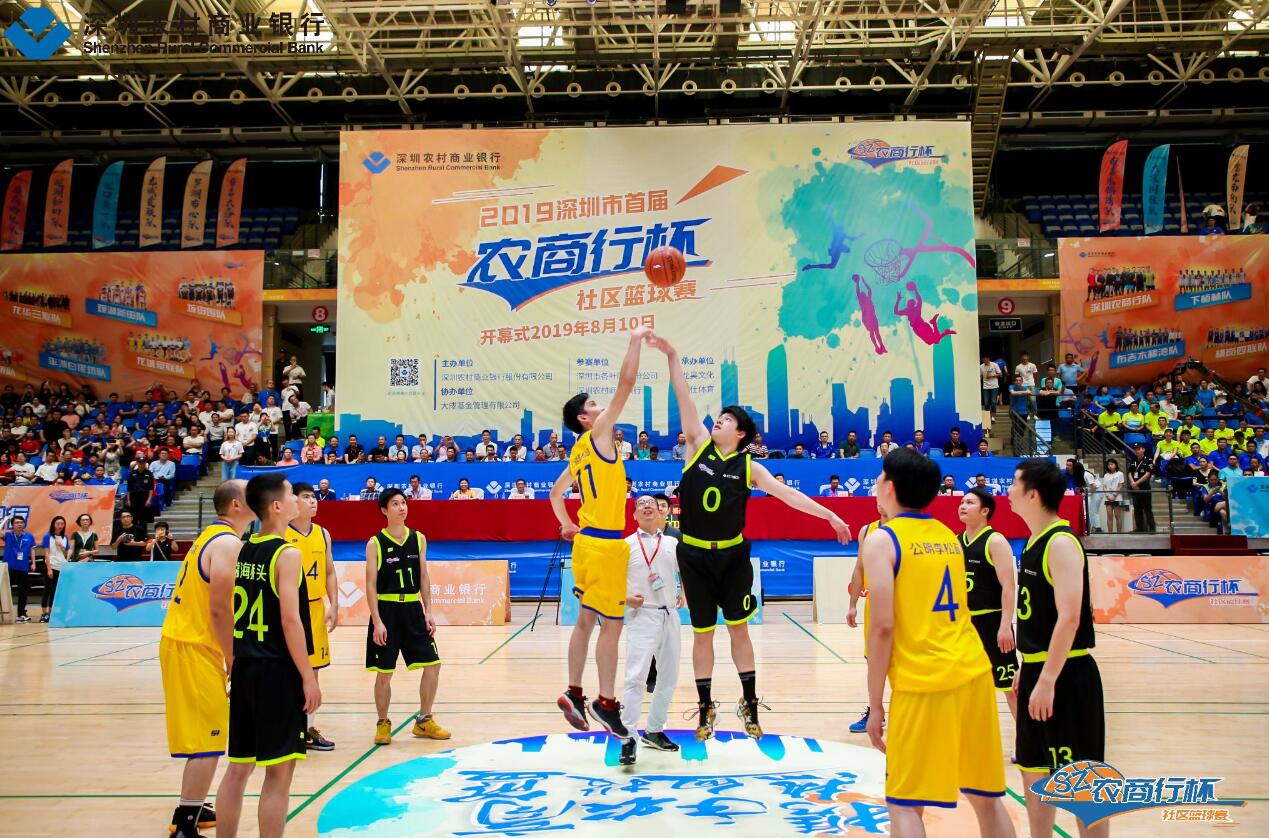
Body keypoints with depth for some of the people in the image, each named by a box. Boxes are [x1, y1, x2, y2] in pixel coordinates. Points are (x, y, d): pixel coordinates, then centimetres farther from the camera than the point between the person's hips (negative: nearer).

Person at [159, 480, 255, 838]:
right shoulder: (228, 542, -17)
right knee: (208, 741, -4)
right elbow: (220, 609, -22)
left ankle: (193, 809, 32)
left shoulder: (210, 535, 14)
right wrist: (235, 662, -16)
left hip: (180, 641, 10)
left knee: (202, 737, 20)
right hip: (195, 648, -10)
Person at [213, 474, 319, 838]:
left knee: (238, 767, 16)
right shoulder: (287, 553, -14)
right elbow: (290, 620, -19)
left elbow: (220, 613, 13)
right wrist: (308, 676, -13)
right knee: (279, 772, 1)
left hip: (245, 668, 8)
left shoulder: (241, 551, 9)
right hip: (278, 671, -8)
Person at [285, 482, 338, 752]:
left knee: (312, 669, 11)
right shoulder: (281, 533, -8)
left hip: (316, 608, 6)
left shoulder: (323, 533, 8)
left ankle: (309, 727, 21)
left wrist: (333, 606, 4)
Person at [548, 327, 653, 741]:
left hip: (587, 540, 9)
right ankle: (606, 702, 4)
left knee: (586, 619, 14)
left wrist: (565, 523, 16)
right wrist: (635, 339, -9)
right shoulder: (597, 436, -9)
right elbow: (626, 384, -14)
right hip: (605, 543, -9)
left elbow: (556, 493, 24)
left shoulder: (579, 451, 14)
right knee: (611, 625, -3)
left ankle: (574, 693, 21)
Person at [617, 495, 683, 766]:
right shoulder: (626, 545, 1)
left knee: (669, 677, 12)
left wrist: (684, 594, 6)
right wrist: (625, 598, -15)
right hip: (642, 615, -5)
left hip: (670, 615, 5)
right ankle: (627, 739, -10)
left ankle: (654, 731, 27)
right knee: (636, 677, -14)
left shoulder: (673, 543, 11)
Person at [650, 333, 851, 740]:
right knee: (702, 632, 9)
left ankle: (749, 704, 21)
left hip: (733, 556, 0)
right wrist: (673, 357, -13)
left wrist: (829, 515, -9)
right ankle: (706, 708, 21)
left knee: (739, 629, 7)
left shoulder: (749, 467, -2)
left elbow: (787, 493, -4)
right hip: (694, 556, 0)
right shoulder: (698, 446, -1)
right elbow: (685, 400, -7)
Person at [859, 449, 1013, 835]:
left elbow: (883, 626, -13)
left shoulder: (881, 539, -8)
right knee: (986, 797, 17)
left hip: (923, 682, -7)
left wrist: (875, 703, -7)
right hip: (973, 672, 7)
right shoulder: (948, 535, 14)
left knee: (905, 805, 4)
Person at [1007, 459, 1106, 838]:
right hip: (1037, 671, 9)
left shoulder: (1061, 543, -17)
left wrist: (1047, 680, -23)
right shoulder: (1035, 542, 12)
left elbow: (1069, 617, -23)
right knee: (1033, 770, 17)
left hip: (1065, 675, -9)